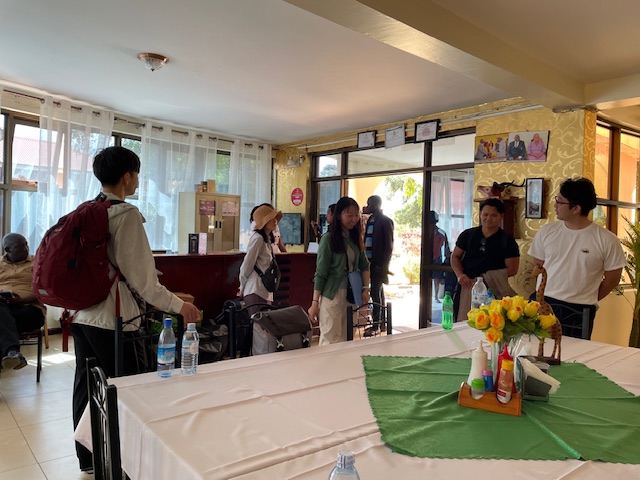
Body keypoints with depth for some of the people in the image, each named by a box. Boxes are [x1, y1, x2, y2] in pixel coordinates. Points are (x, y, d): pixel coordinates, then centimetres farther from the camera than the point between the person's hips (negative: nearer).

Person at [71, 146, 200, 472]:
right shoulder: (126, 213, -16)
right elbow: (139, 274, -19)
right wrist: (177, 305, -16)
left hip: (82, 314, 8)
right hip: (111, 318, -8)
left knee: (86, 385, 17)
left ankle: (87, 458, 33)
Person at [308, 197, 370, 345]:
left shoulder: (356, 238, 10)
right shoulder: (328, 239, -8)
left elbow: (364, 265, 14)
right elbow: (320, 273, -9)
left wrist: (366, 288, -1)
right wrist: (315, 303, -11)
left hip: (351, 295, 6)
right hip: (332, 295, -6)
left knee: (346, 340, 10)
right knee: (331, 341, -5)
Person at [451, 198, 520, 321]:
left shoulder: (507, 241, 3)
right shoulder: (468, 234, 11)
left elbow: (512, 269, -2)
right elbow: (455, 256, 15)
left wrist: (485, 278, -11)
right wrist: (460, 275, -5)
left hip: (492, 289, -2)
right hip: (466, 287, 2)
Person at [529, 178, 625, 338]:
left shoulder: (606, 240, -8)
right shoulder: (546, 232, -1)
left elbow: (613, 277, 2)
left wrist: (589, 299, 7)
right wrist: (549, 290, 8)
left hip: (581, 311, -2)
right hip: (544, 303, 2)